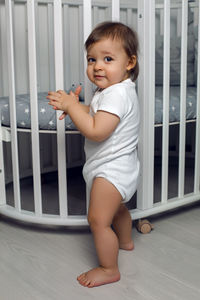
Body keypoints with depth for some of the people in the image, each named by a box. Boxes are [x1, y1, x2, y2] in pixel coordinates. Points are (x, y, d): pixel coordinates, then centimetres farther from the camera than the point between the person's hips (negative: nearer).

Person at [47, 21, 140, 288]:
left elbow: (96, 131, -33)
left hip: (112, 170, -11)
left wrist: (72, 106, -26)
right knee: (116, 207, 31)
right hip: (119, 167, 11)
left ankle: (109, 269, 11)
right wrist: (74, 107, -3)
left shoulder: (116, 95, -28)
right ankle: (125, 241, 55)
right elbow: (96, 114, 15)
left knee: (98, 219, -4)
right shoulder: (113, 89, 5)